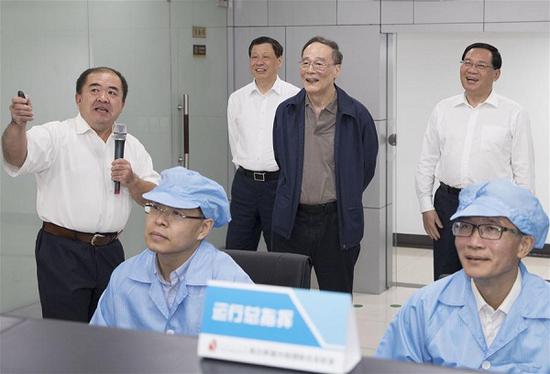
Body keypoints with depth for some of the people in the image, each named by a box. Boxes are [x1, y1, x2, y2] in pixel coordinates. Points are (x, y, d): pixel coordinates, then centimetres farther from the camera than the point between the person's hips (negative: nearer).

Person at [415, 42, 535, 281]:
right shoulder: (443, 110, 6)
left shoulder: (514, 114, -2)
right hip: (448, 203, 3)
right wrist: (426, 207, 3)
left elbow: (523, 171, -2)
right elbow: (427, 163, 9)